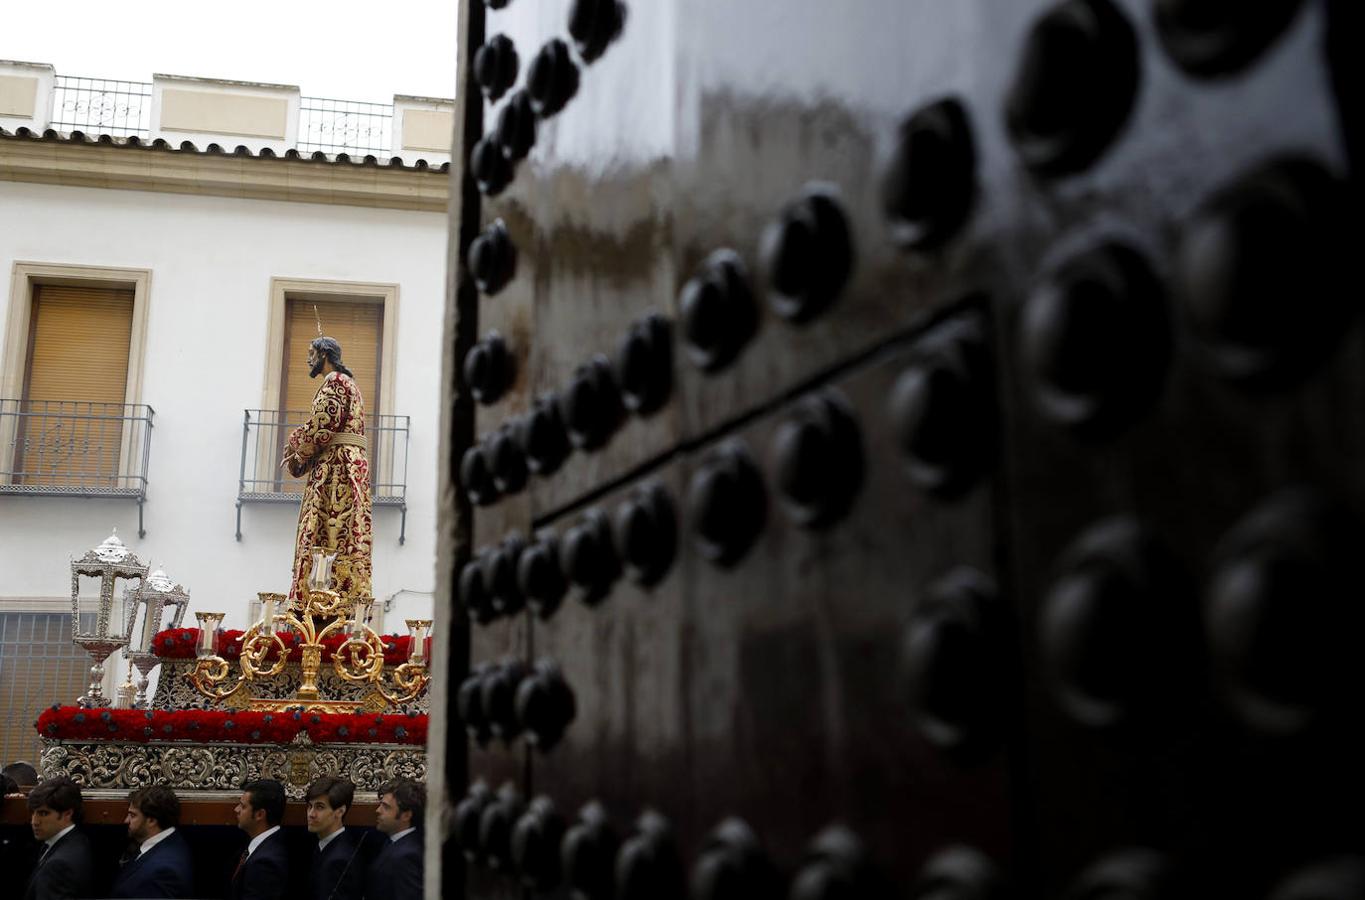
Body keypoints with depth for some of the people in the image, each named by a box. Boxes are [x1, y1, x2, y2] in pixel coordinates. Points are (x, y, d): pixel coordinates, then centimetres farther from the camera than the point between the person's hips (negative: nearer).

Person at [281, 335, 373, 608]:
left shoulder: (334, 381, -6)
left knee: (328, 533, -12)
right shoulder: (345, 382, 25)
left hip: (335, 464, -10)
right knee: (344, 531, 4)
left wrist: (295, 444, 2)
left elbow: (321, 427, -14)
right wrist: (300, 448, 12)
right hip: (346, 464, 10)